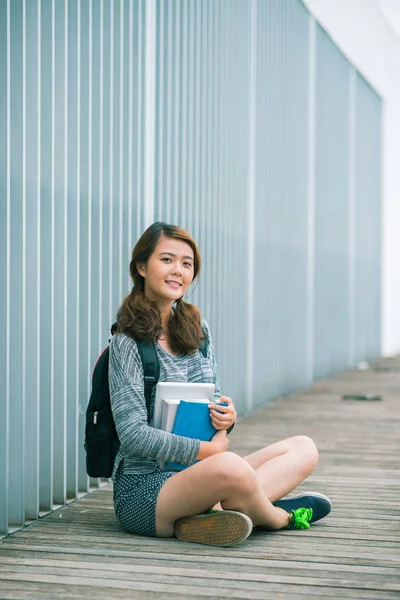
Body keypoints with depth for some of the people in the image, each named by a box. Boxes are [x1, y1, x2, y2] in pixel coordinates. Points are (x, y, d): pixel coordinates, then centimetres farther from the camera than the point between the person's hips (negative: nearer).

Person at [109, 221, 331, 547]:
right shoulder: (128, 343, -10)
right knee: (229, 466, -38)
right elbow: (133, 435, -16)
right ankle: (279, 517, -3)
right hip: (144, 488, -8)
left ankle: (210, 513, -22)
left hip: (199, 474, 8)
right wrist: (207, 449, -15)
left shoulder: (197, 328, 11)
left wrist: (226, 417, -7)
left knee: (304, 448, 1)